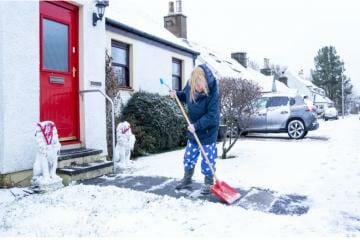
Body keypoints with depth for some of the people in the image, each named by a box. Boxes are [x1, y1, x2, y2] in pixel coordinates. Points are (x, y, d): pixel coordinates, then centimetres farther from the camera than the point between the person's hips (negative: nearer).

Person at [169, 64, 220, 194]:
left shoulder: (213, 92, -28)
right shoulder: (190, 84, -12)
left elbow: (212, 116, -26)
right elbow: (185, 95, 12)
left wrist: (197, 125, -27)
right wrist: (177, 94, -8)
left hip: (209, 130, -6)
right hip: (194, 128, 6)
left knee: (208, 157, 3)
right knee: (189, 155, 13)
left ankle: (209, 183, 20)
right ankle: (187, 180, 29)